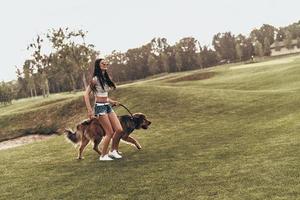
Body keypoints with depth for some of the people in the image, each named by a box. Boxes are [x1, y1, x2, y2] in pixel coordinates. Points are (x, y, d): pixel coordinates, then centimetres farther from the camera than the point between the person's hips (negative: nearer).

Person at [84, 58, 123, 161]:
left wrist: (111, 101, 18)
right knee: (110, 132, -7)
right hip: (100, 107, -8)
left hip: (108, 106, 8)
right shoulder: (95, 79, -11)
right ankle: (103, 155, 9)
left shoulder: (106, 78, 13)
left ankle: (113, 151, 18)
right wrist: (89, 110, -18)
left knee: (119, 130, 1)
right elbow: (86, 94, -13)